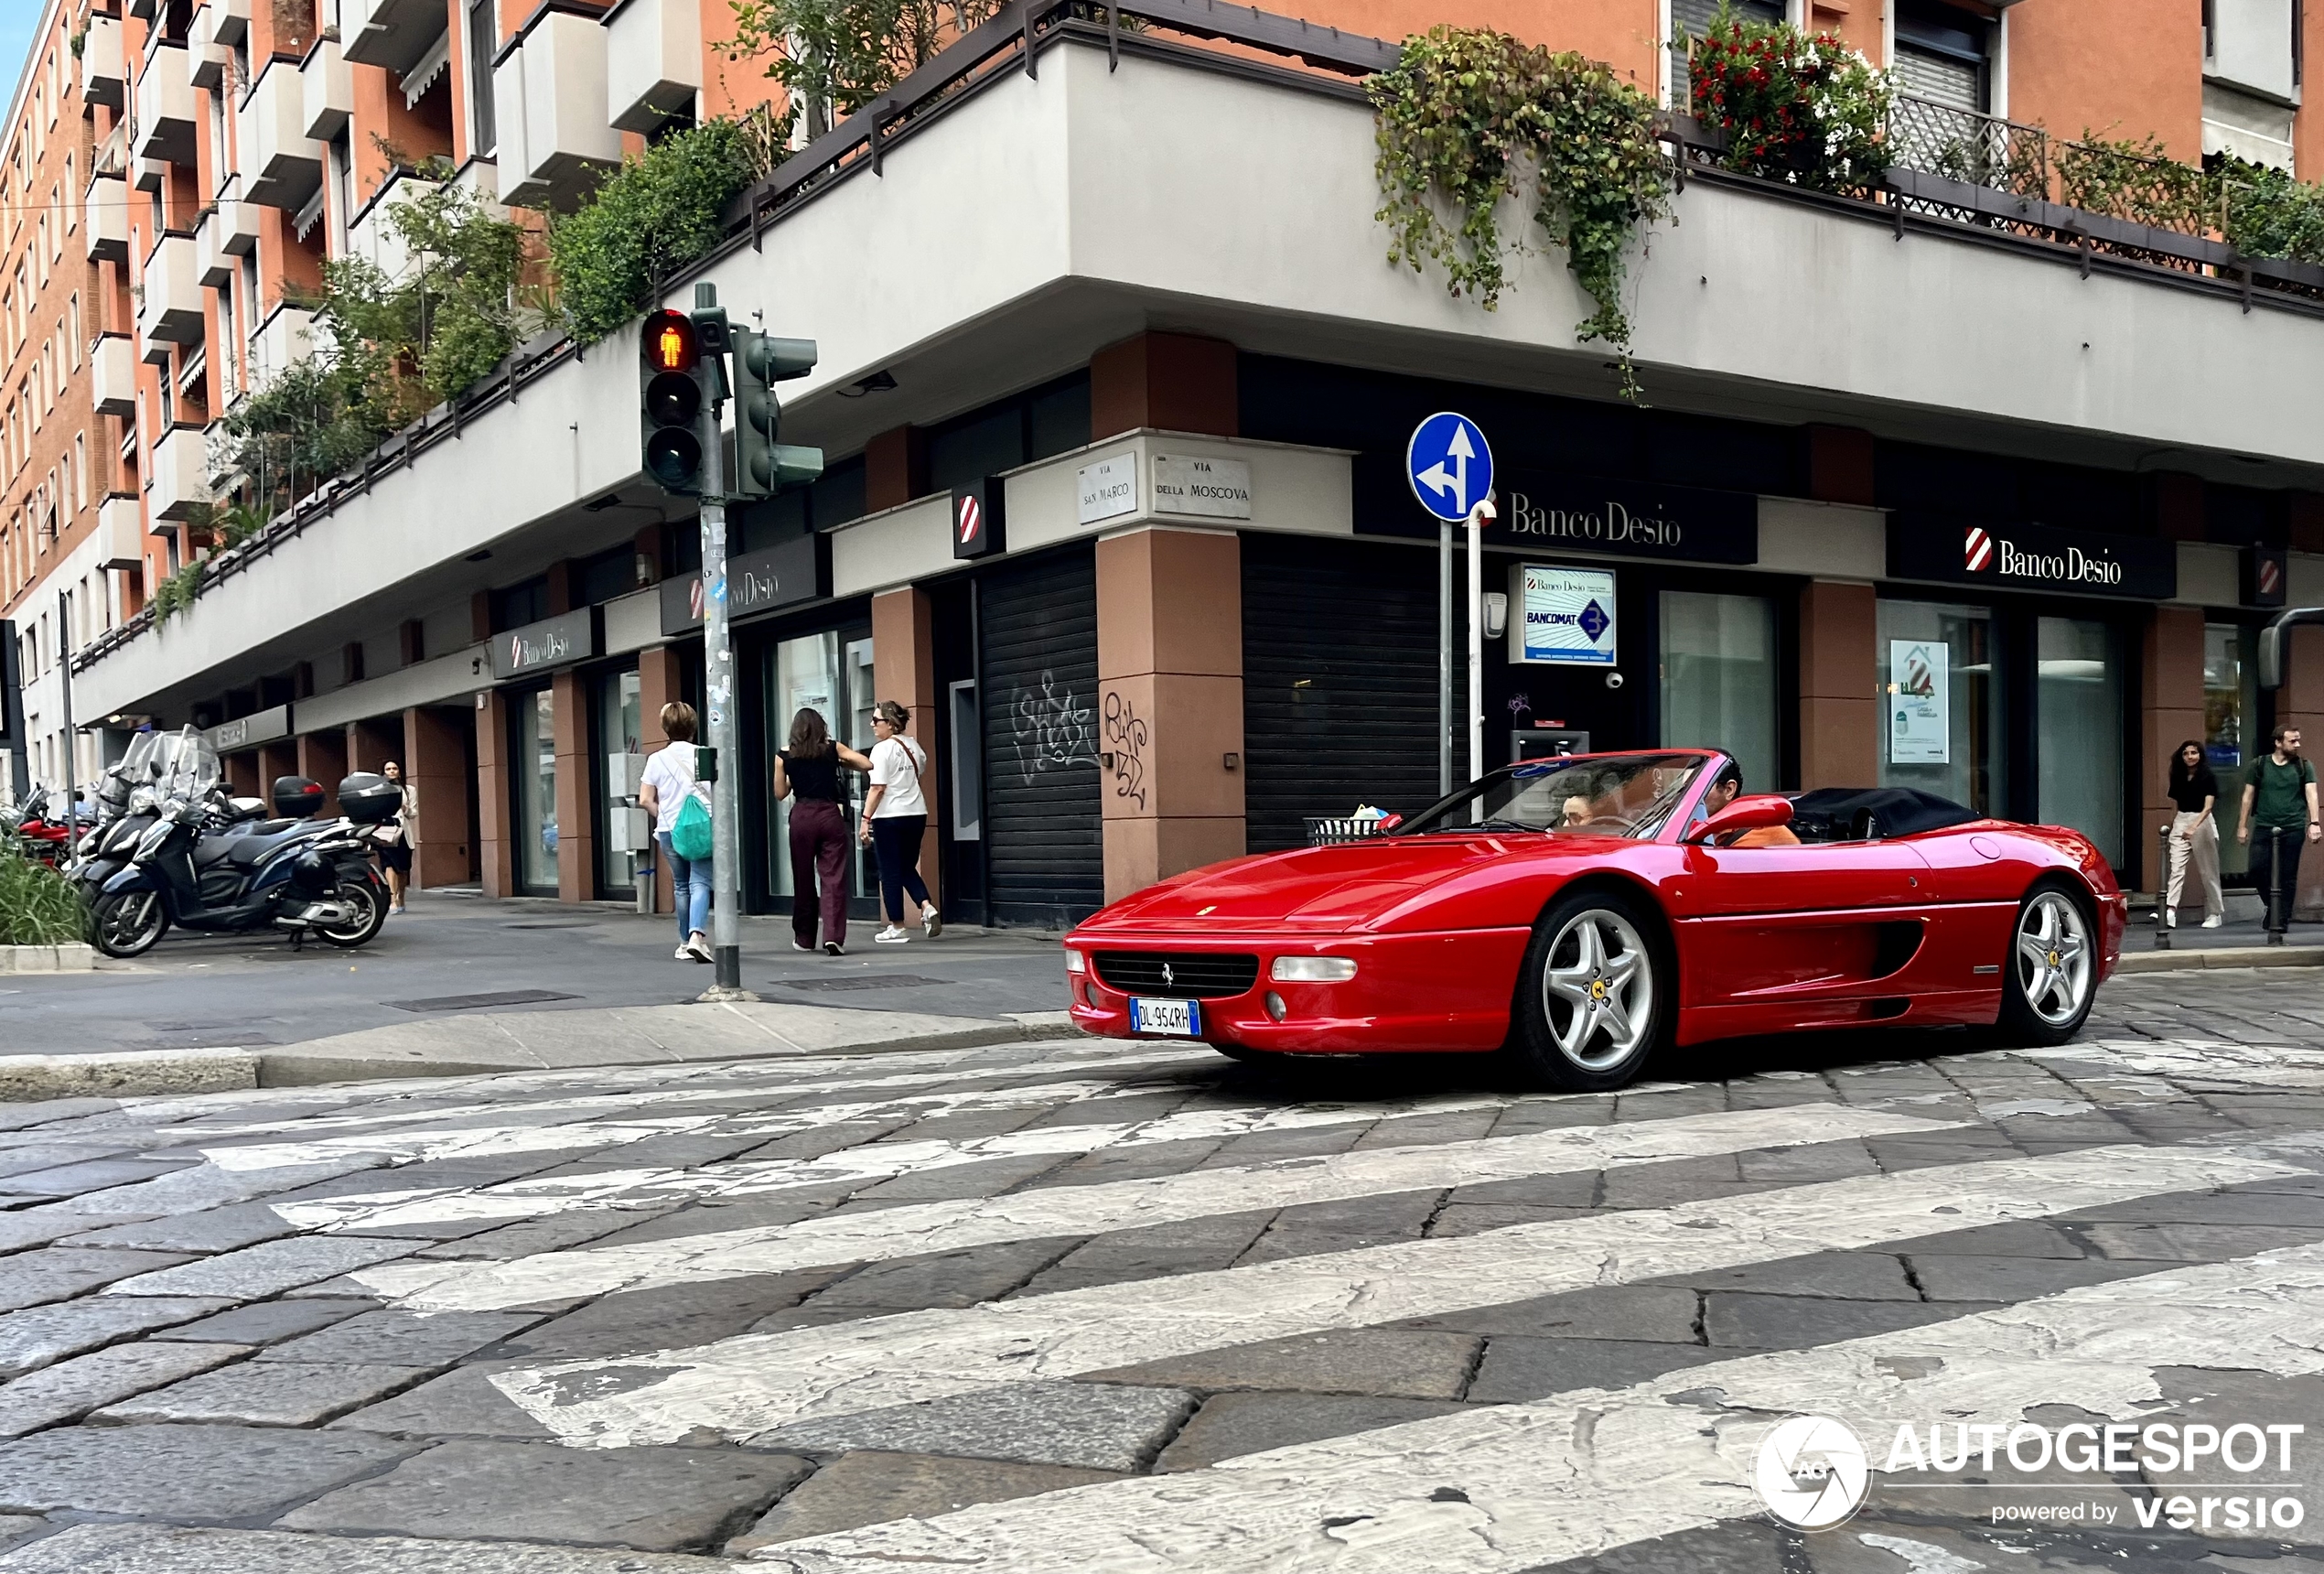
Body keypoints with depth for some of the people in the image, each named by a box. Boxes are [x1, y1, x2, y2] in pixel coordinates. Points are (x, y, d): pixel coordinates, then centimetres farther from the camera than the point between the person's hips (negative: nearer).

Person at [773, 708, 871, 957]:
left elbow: (780, 793, 6)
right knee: (833, 878, -2)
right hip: (830, 815, -1)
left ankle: (804, 938, 23)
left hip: (802, 817, 1)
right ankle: (834, 936, -16)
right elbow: (867, 764, 2)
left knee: (803, 880, 12)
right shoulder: (833, 749, 3)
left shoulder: (784, 755, 3)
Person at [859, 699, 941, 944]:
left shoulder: (882, 749, -13)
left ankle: (897, 928, 7)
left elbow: (878, 788, -19)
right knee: (908, 869, 17)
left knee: (890, 873, 3)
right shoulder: (912, 746, 8)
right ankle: (928, 908, -4)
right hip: (916, 814, 7)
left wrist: (866, 818, -17)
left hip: (890, 817, -7)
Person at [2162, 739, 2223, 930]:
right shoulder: (2177, 777, 7)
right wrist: (2171, 826, 8)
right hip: (2180, 823, 3)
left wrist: (2194, 827, -31)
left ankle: (2214, 914, 17)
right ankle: (2170, 911, -23)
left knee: (2207, 872, 6)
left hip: (2203, 823, -3)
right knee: (2176, 869, -11)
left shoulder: (2208, 777, -6)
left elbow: (2208, 807, -17)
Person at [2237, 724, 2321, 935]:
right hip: (2264, 828, 0)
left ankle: (2282, 920, 8)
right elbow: (2248, 796, 9)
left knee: (2288, 877, 0)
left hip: (2293, 828, 0)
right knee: (2257, 870, -8)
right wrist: (2242, 826, 5)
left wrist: (2314, 823, -16)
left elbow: (2311, 795, -3)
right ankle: (2272, 906, 16)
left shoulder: (2304, 767, 7)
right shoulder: (2259, 765, 6)